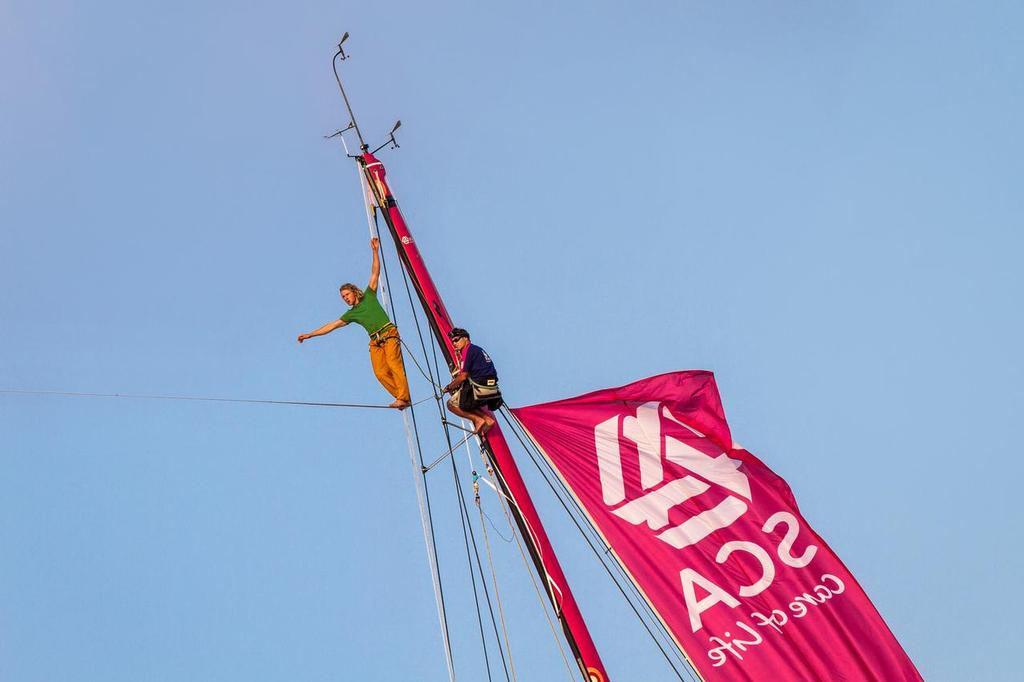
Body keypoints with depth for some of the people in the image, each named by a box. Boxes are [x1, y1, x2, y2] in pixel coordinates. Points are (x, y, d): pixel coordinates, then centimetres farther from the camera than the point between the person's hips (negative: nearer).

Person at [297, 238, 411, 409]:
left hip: (389, 333, -4)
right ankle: (402, 398, -13)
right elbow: (332, 325, 20)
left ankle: (403, 398, -26)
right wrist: (310, 334, 17)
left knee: (394, 364, -20)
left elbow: (375, 272, 7)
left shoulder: (369, 296, 12)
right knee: (380, 372, -14)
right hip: (375, 342, 4)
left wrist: (375, 251, -2)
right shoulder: (351, 314, 20)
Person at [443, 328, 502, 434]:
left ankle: (478, 420, -6)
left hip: (480, 390, -9)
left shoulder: (468, 350, -7)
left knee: (451, 404, 7)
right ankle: (488, 419, 9)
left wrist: (449, 387, 5)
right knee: (468, 404, 30)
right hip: (493, 390, 9)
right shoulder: (477, 349, 22)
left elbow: (463, 377, -10)